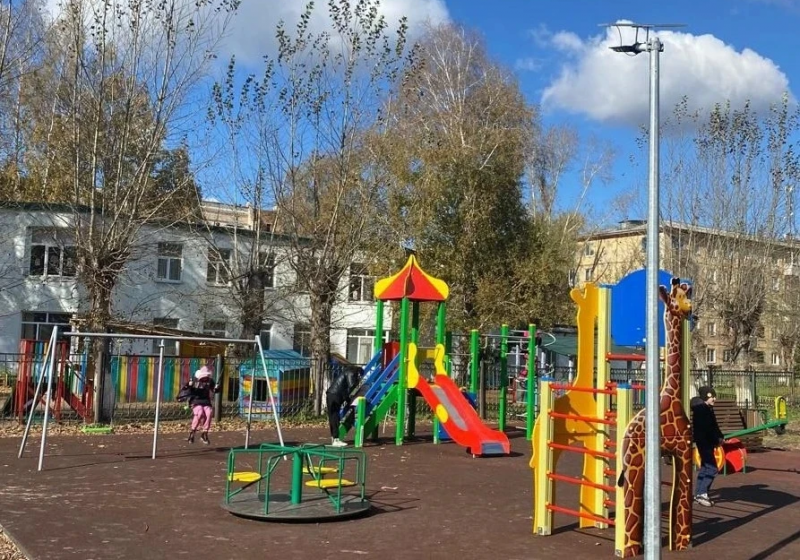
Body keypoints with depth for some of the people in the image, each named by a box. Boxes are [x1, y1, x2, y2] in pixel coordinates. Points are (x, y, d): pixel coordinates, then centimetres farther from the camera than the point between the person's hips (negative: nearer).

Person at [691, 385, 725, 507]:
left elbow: (713, 425, 18)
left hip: (707, 442, 10)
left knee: (705, 467, 13)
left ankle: (698, 493, 18)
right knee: (712, 468, -13)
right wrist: (717, 440, -15)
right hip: (704, 441, -10)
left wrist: (720, 437, 5)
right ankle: (702, 493, -12)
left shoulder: (707, 408, 15)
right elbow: (707, 428, -21)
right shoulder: (701, 409, -17)